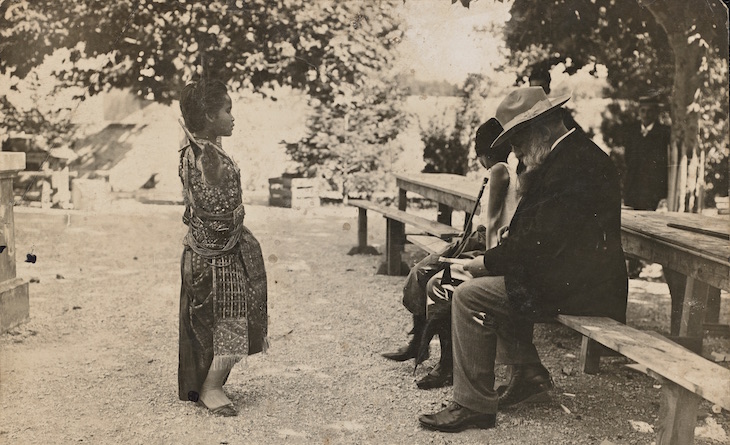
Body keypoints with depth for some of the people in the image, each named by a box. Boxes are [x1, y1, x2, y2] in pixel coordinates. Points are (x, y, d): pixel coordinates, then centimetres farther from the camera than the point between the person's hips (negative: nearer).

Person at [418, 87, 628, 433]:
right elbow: (539, 231, 17)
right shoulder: (581, 152, 12)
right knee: (488, 284, 21)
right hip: (583, 277, 11)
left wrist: (486, 263, -12)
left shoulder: (570, 166, -21)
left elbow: (541, 243, -23)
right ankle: (528, 377, 21)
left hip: (576, 288, -11)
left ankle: (472, 405, -5)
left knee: (469, 296, -13)